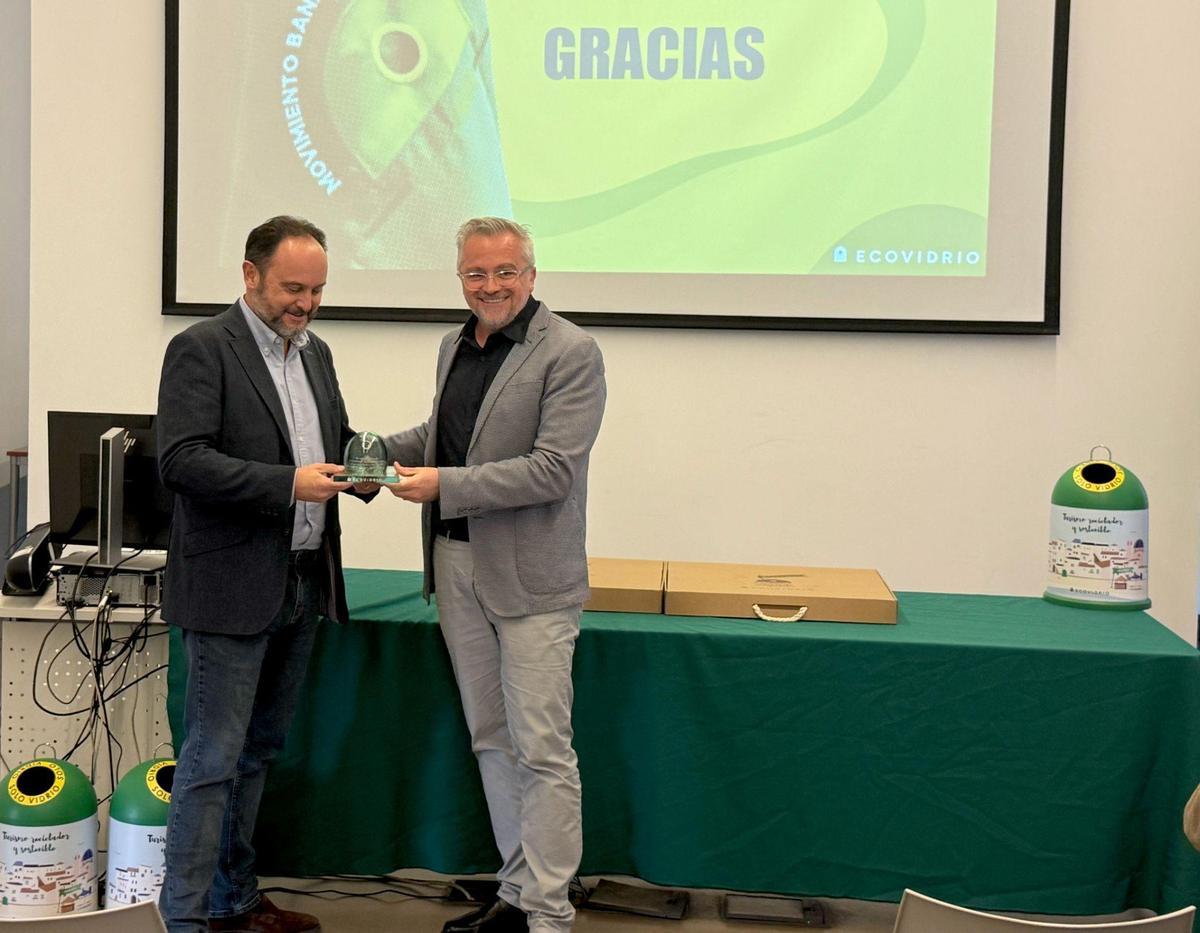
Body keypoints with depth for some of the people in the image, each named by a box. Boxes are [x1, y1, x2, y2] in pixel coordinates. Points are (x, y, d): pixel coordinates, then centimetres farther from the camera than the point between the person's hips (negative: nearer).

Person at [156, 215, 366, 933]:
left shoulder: (316, 353, 14)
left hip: (303, 583, 8)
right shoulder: (202, 349, -10)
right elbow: (181, 460, -19)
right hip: (233, 586, -8)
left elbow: (337, 438, 21)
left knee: (259, 750, 16)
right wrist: (288, 484, -25)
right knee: (213, 758, -3)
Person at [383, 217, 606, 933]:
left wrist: (444, 485, -21)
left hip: (530, 578, -7)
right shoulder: (456, 347, 12)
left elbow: (553, 469, -19)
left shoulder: (571, 353, -11)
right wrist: (378, 449, 10)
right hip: (456, 565, 8)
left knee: (542, 750, -4)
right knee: (491, 740, 14)